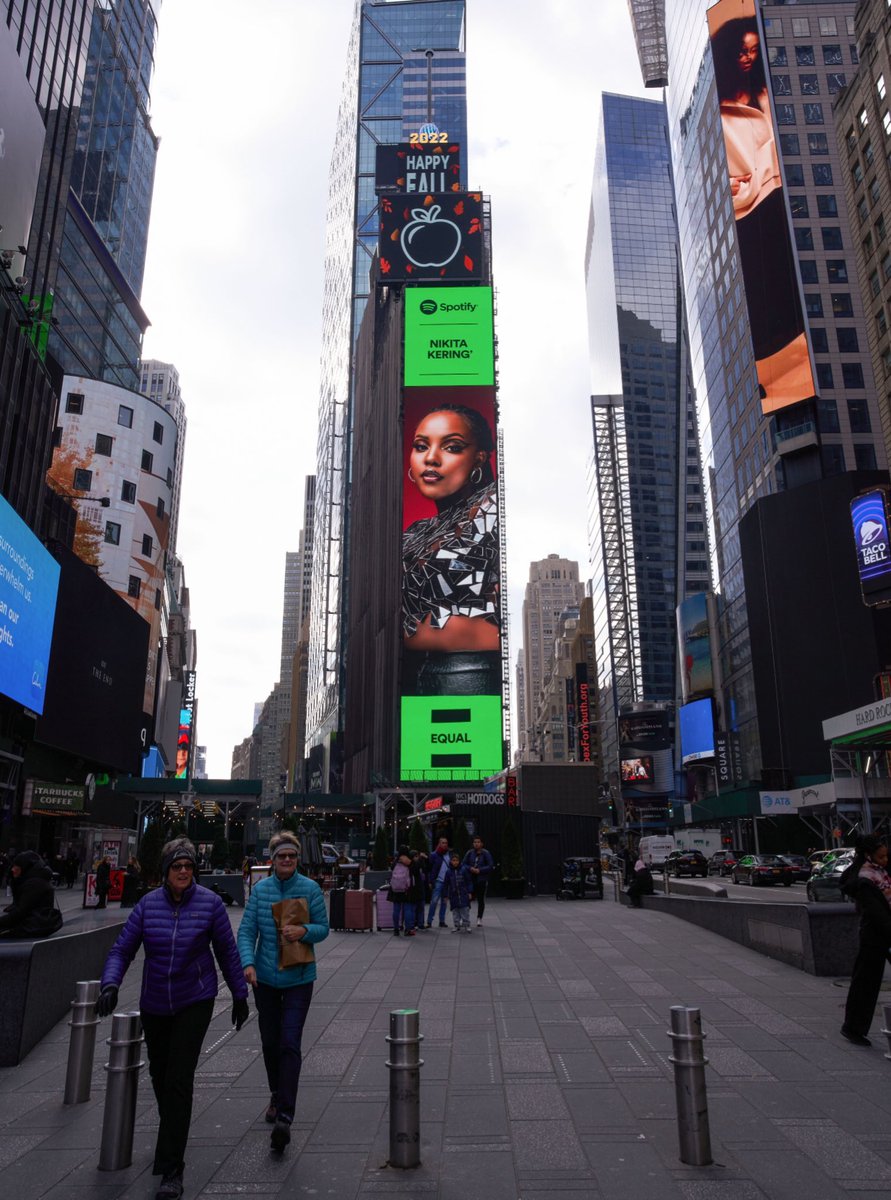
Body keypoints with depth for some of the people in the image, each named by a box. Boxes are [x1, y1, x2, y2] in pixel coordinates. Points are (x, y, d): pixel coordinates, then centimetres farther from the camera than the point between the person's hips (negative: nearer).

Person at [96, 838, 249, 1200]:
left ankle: (171, 1169, 2)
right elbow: (122, 949, -5)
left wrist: (239, 995, 4)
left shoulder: (210, 903, -12)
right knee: (159, 1073, 19)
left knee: (179, 1079, -9)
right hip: (154, 1004, 3)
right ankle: (172, 1128, 49)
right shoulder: (148, 904, -7)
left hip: (195, 1002, -3)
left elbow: (227, 951, -3)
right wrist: (110, 984, -23)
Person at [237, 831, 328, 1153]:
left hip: (298, 978, -3)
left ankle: (284, 1117, -7)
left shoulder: (310, 889, -8)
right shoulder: (260, 889, -3)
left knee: (290, 1044, -11)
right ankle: (277, 1096, 40)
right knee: (269, 1042, 17)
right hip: (265, 978, 3)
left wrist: (304, 930, -23)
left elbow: (323, 928, -2)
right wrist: (248, 963, -19)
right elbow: (246, 930, -4)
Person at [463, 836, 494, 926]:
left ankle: (479, 918, 18)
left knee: (481, 899, 6)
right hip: (470, 879, 2)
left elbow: (491, 866, -6)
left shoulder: (485, 853, -4)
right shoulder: (469, 853, 3)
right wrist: (470, 869, -12)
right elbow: (464, 864, 7)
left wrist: (480, 870, -14)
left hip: (482, 880, -2)